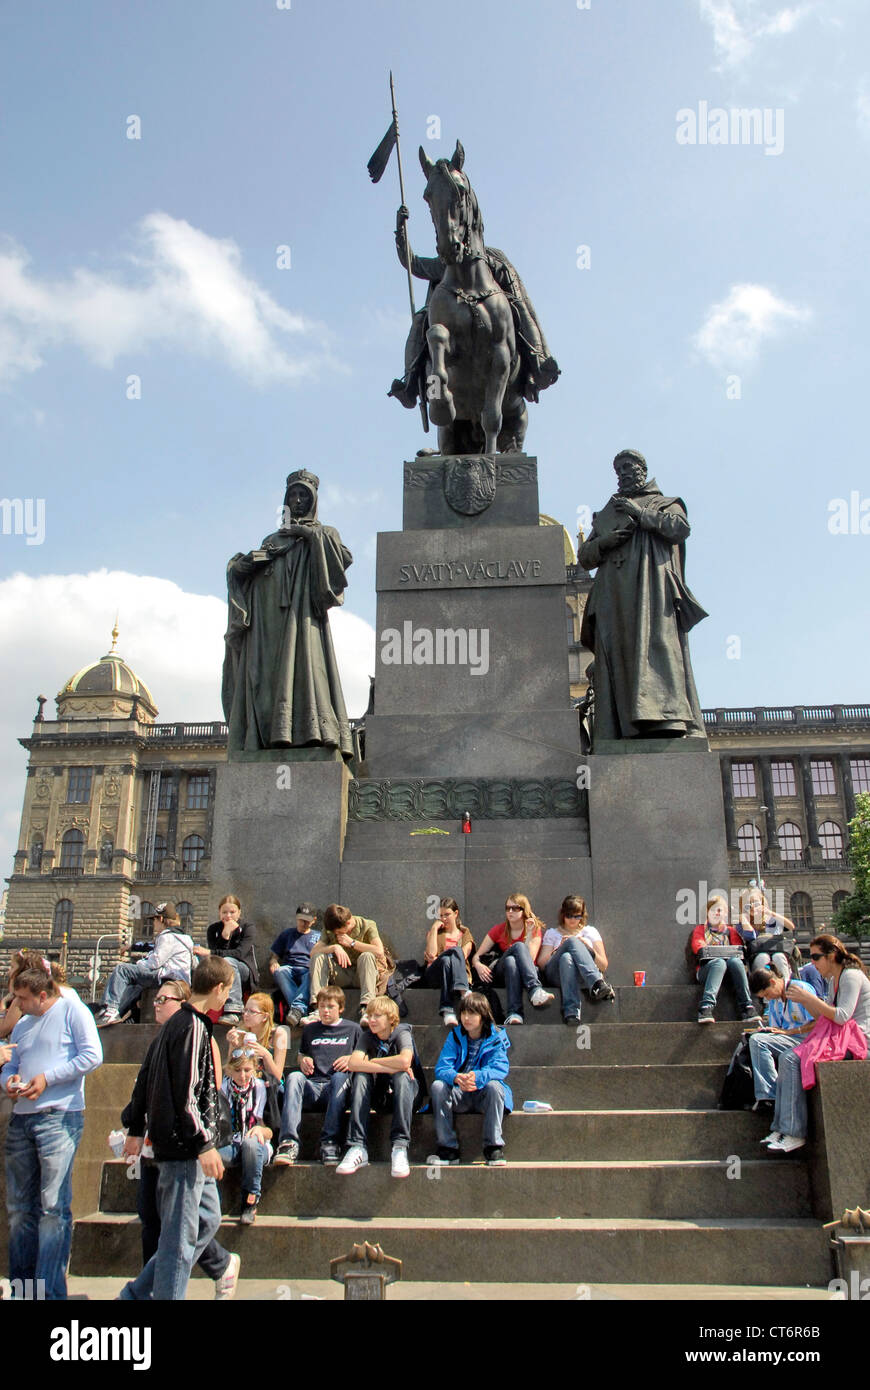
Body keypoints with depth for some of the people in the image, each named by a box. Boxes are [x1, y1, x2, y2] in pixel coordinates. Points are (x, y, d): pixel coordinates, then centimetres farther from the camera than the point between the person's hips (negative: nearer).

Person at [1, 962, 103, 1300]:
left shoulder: (72, 1012, -3)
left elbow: (93, 1056, -11)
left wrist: (47, 1078, -12)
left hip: (58, 1118, -7)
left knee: (53, 1207, -6)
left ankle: (50, 1290, -2)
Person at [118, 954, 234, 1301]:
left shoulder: (174, 1024, 13)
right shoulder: (193, 1028, -18)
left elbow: (145, 1077, 17)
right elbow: (186, 1094, -23)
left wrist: (137, 1129, 21)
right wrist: (203, 1144, -20)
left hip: (190, 1146, 10)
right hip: (184, 1144, -10)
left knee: (207, 1218, 16)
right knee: (180, 1233, -1)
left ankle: (139, 1293, 22)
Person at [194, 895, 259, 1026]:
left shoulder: (246, 928, -4)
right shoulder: (213, 929, 3)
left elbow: (240, 953, -21)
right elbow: (214, 955, -11)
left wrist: (210, 952, -30)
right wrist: (225, 936, -24)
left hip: (245, 973, -2)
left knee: (228, 961, -35)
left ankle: (233, 1011, -42)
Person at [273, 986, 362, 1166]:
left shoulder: (353, 1029, 18)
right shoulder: (310, 1029, 25)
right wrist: (303, 1061, 11)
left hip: (337, 1089, -2)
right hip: (312, 1087, 2)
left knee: (340, 1077, -37)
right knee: (294, 1077, -31)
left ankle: (330, 1142, -39)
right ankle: (289, 1142, -43)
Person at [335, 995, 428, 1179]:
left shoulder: (402, 1033, -11)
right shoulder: (368, 1036, -1)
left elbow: (405, 1061, -34)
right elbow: (353, 1064, -21)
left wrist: (369, 1061, -21)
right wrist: (389, 1068, -30)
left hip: (406, 1094, -3)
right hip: (380, 1096, 3)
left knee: (401, 1076, -34)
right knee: (360, 1077, -25)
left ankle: (400, 1146, -39)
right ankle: (358, 1147, -33)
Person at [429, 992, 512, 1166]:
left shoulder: (496, 1038, -2)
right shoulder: (455, 1037, 3)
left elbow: (500, 1069, -18)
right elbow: (441, 1068, -10)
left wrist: (478, 1077, -40)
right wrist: (456, 1078, -35)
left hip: (483, 1095, -2)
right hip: (459, 1095, 2)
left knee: (494, 1085, -32)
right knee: (438, 1086, -25)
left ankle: (493, 1148, -23)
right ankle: (448, 1148, -20)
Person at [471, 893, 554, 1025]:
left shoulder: (535, 929, 4)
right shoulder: (498, 930, 9)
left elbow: (530, 958, -10)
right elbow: (477, 956, 6)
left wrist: (529, 932, -15)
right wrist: (478, 965, -17)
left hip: (525, 974, -1)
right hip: (501, 973, 1)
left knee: (510, 960, -36)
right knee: (516, 951, -30)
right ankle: (535, 990, -52)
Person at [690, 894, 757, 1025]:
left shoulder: (731, 931, 27)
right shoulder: (700, 929, 22)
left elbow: (738, 946, 12)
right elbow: (696, 944, 4)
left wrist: (738, 953, -11)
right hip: (706, 967, -2)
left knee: (735, 961, -33)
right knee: (720, 962, -36)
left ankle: (746, 1005, -37)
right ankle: (707, 1006, -50)